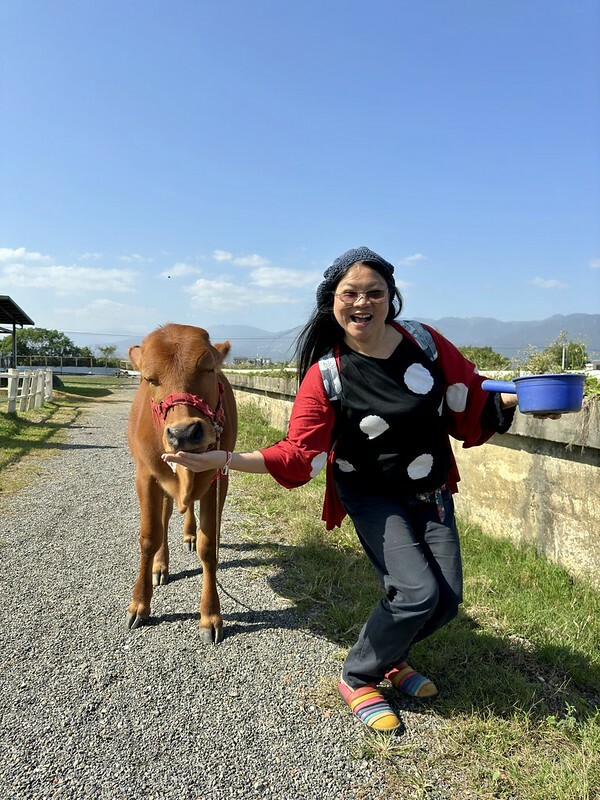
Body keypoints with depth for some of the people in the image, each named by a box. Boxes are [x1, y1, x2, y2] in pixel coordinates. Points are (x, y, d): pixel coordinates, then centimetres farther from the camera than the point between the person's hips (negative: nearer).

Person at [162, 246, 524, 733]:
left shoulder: (424, 342, -10)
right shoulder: (326, 374, -18)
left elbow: (472, 403, 2)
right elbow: (300, 455, -19)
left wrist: (519, 400, -13)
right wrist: (223, 460, -28)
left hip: (432, 491, 5)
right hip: (373, 497, -4)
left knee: (448, 599, 3)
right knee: (417, 592, -17)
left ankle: (390, 656, 35)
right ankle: (358, 679, 12)